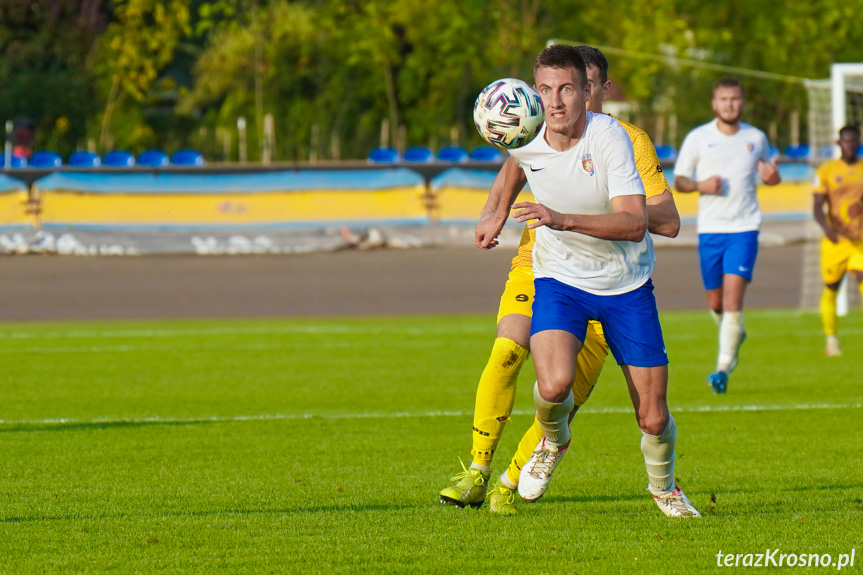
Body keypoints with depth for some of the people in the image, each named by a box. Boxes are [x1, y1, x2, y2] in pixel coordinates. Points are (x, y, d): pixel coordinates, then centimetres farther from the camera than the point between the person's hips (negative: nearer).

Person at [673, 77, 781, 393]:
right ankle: (735, 335, 42)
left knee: (733, 296, -15)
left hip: (744, 228, -1)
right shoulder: (697, 138, 2)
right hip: (710, 228, 1)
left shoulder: (756, 138, 6)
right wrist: (700, 186, -14)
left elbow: (767, 172, 20)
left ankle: (723, 368, -13)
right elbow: (679, 181, 7)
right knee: (716, 302, 8)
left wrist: (772, 176, -4)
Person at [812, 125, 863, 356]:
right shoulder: (826, 171, 0)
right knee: (831, 289, 8)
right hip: (835, 240, 0)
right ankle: (831, 340, 25)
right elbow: (817, 207, -9)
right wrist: (826, 227, -25)